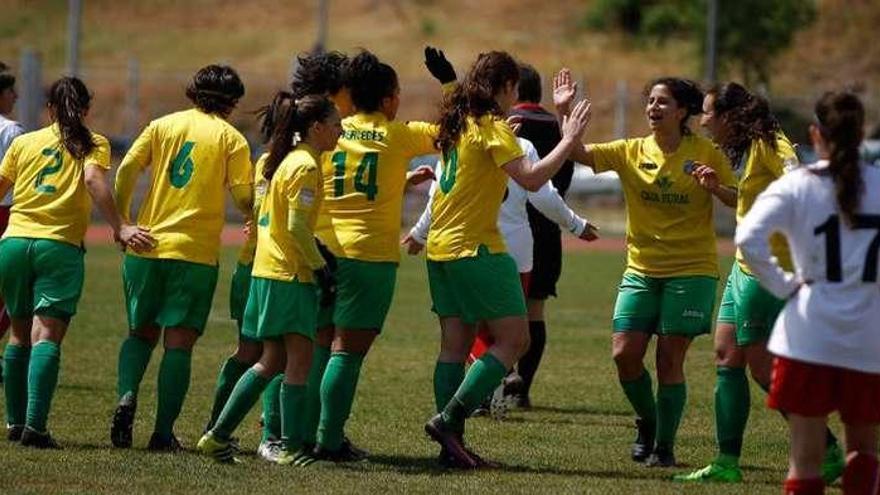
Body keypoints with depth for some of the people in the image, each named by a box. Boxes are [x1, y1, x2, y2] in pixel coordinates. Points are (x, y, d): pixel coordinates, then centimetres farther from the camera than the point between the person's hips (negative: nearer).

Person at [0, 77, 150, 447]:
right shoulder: (93, 145, 6)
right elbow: (94, 181, -12)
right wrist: (119, 228, -18)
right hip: (60, 246, -3)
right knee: (47, 336, -9)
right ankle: (35, 425, -22)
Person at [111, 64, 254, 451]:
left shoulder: (163, 126, 8)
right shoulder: (231, 139, 1)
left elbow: (126, 171, -2)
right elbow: (246, 201, -5)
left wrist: (121, 224, 6)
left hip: (147, 245, 3)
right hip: (196, 252, -3)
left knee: (141, 332, 16)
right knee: (178, 343, 0)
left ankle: (127, 395, -9)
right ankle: (163, 432, -5)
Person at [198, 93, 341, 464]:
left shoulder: (287, 161, 16)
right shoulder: (305, 166, -13)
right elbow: (297, 226, -19)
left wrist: (316, 253, 17)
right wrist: (320, 267, -13)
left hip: (269, 270, 10)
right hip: (290, 275, -10)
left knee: (273, 361, 13)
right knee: (300, 359, -6)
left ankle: (218, 436, 14)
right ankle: (292, 447, -7)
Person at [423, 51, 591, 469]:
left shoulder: (458, 122, 12)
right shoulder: (492, 127, -11)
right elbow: (531, 178, -22)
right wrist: (569, 140, -14)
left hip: (441, 247, 9)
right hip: (476, 247, -9)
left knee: (454, 345, 8)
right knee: (513, 339, -4)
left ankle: (451, 444, 6)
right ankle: (448, 419, -13)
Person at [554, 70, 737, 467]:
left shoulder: (704, 153, -3)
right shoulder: (631, 152, 3)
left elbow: (740, 202, 0)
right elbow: (578, 153, -6)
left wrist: (716, 187, -19)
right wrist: (563, 113, -19)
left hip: (691, 270, -3)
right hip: (641, 269, 3)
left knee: (670, 359, -4)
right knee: (625, 354, -5)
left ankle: (665, 445, 9)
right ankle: (647, 422, 22)